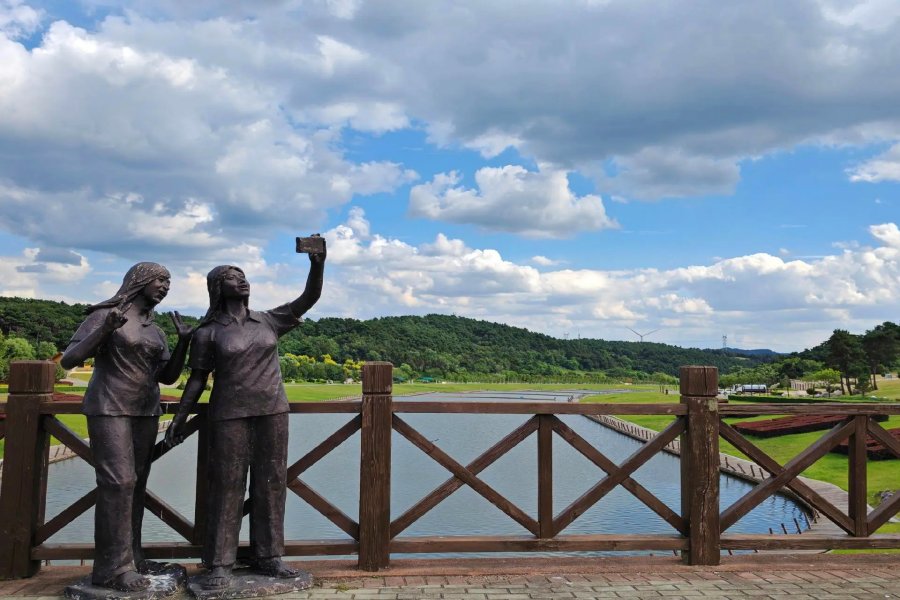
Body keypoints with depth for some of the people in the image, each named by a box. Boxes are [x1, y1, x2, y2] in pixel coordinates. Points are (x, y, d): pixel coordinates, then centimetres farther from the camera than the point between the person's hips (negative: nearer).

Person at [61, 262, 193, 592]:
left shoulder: (155, 331, 13)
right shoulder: (103, 315, -4)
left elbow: (168, 377, 13)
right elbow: (67, 360, -9)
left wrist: (183, 342, -1)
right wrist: (104, 330, -22)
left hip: (146, 412, 6)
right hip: (110, 410, -6)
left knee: (136, 484, 3)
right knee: (118, 482, -13)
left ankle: (131, 557, 8)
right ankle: (112, 567, -9)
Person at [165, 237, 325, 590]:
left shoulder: (269, 322, 8)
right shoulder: (208, 333, 0)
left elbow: (309, 299, 4)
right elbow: (197, 379, 2)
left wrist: (317, 266, -10)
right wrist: (179, 419, -4)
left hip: (272, 414, 4)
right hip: (230, 416, -3)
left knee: (270, 484, 6)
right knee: (226, 486, -2)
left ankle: (266, 557, 16)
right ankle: (219, 565, 5)